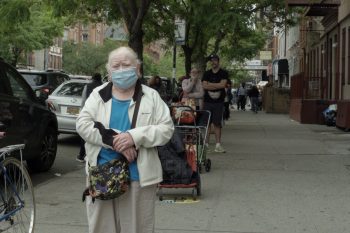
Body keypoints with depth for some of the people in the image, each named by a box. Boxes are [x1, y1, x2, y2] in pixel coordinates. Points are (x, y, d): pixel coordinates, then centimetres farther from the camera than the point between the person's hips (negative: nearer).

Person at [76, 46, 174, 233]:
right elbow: (83, 124, -4)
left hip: (138, 176, -1)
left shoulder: (151, 96, 4)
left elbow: (166, 128, -3)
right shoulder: (98, 94, 7)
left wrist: (135, 136, -19)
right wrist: (114, 140, -17)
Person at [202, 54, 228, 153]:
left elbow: (223, 84, -11)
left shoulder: (224, 73, 4)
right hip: (207, 101, 2)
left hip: (219, 102, -2)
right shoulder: (207, 73, 12)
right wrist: (217, 86, -8)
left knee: (217, 124, -1)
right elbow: (204, 86, -2)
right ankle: (206, 144, 4)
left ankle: (218, 145, 1)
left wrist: (210, 84, -6)